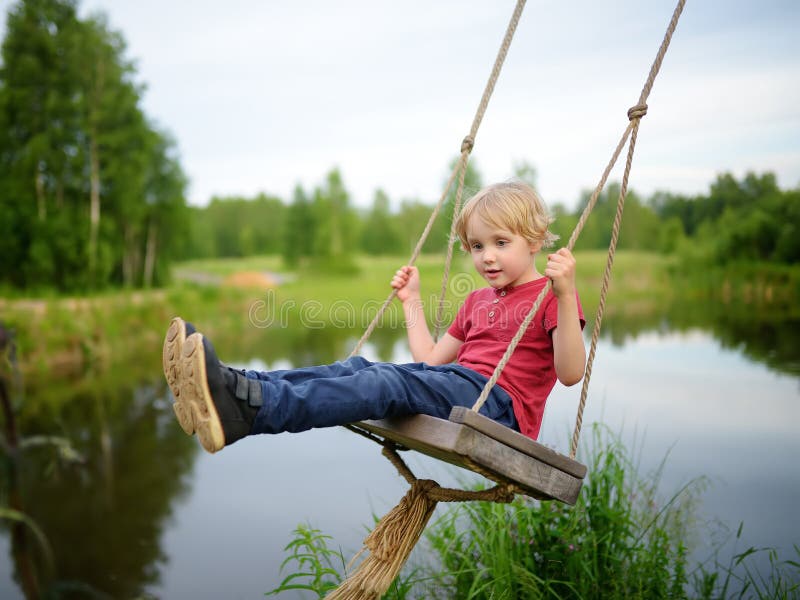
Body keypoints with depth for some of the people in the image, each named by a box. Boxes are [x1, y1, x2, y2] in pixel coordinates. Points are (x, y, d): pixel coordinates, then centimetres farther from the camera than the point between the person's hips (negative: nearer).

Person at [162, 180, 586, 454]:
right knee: (357, 367, -14)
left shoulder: (548, 296, 4)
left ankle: (251, 409, -50)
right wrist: (412, 302, 23)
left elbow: (570, 373, -12)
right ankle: (240, 389, -33)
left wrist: (565, 295, -23)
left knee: (393, 381, -31)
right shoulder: (477, 301, 27)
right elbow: (431, 360, 23)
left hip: (500, 408, -8)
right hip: (457, 397, 8)